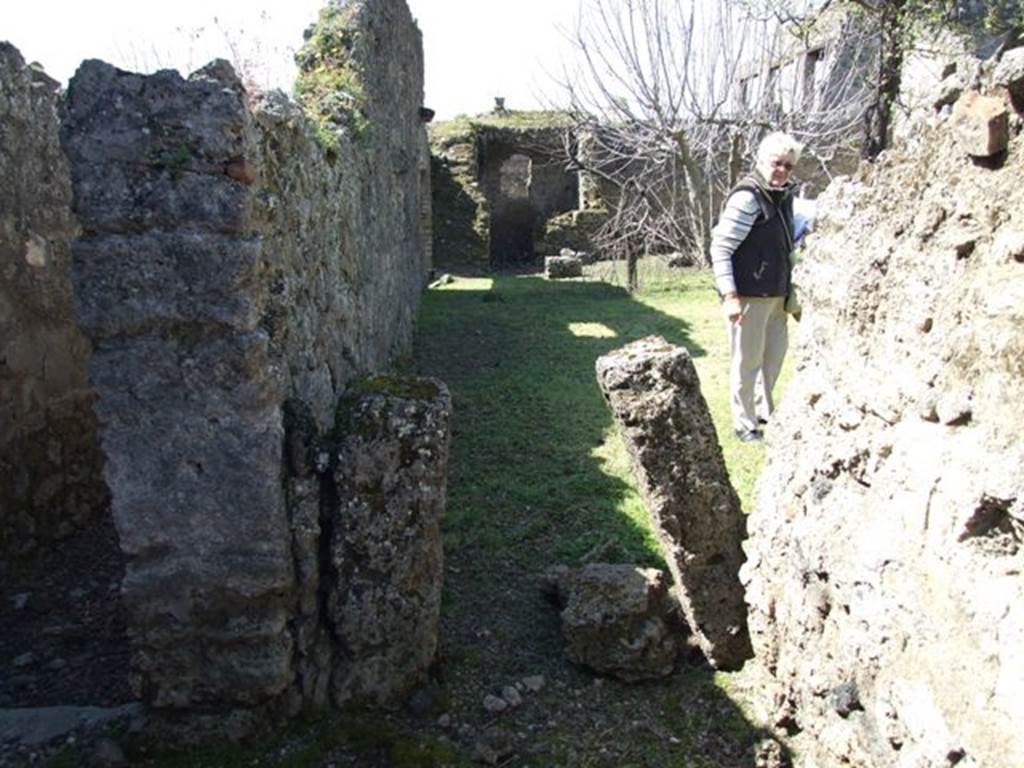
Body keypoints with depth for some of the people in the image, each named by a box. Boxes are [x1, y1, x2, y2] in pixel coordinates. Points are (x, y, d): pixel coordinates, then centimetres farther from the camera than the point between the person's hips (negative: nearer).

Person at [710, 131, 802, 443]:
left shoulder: (783, 195, 11)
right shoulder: (747, 197, -16)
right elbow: (720, 248, -19)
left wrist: (788, 290, 19)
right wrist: (729, 295, -24)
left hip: (776, 294, 9)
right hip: (749, 296, -9)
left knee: (775, 354, 21)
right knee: (747, 360, 0)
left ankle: (764, 410, 39)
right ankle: (745, 424, 14)